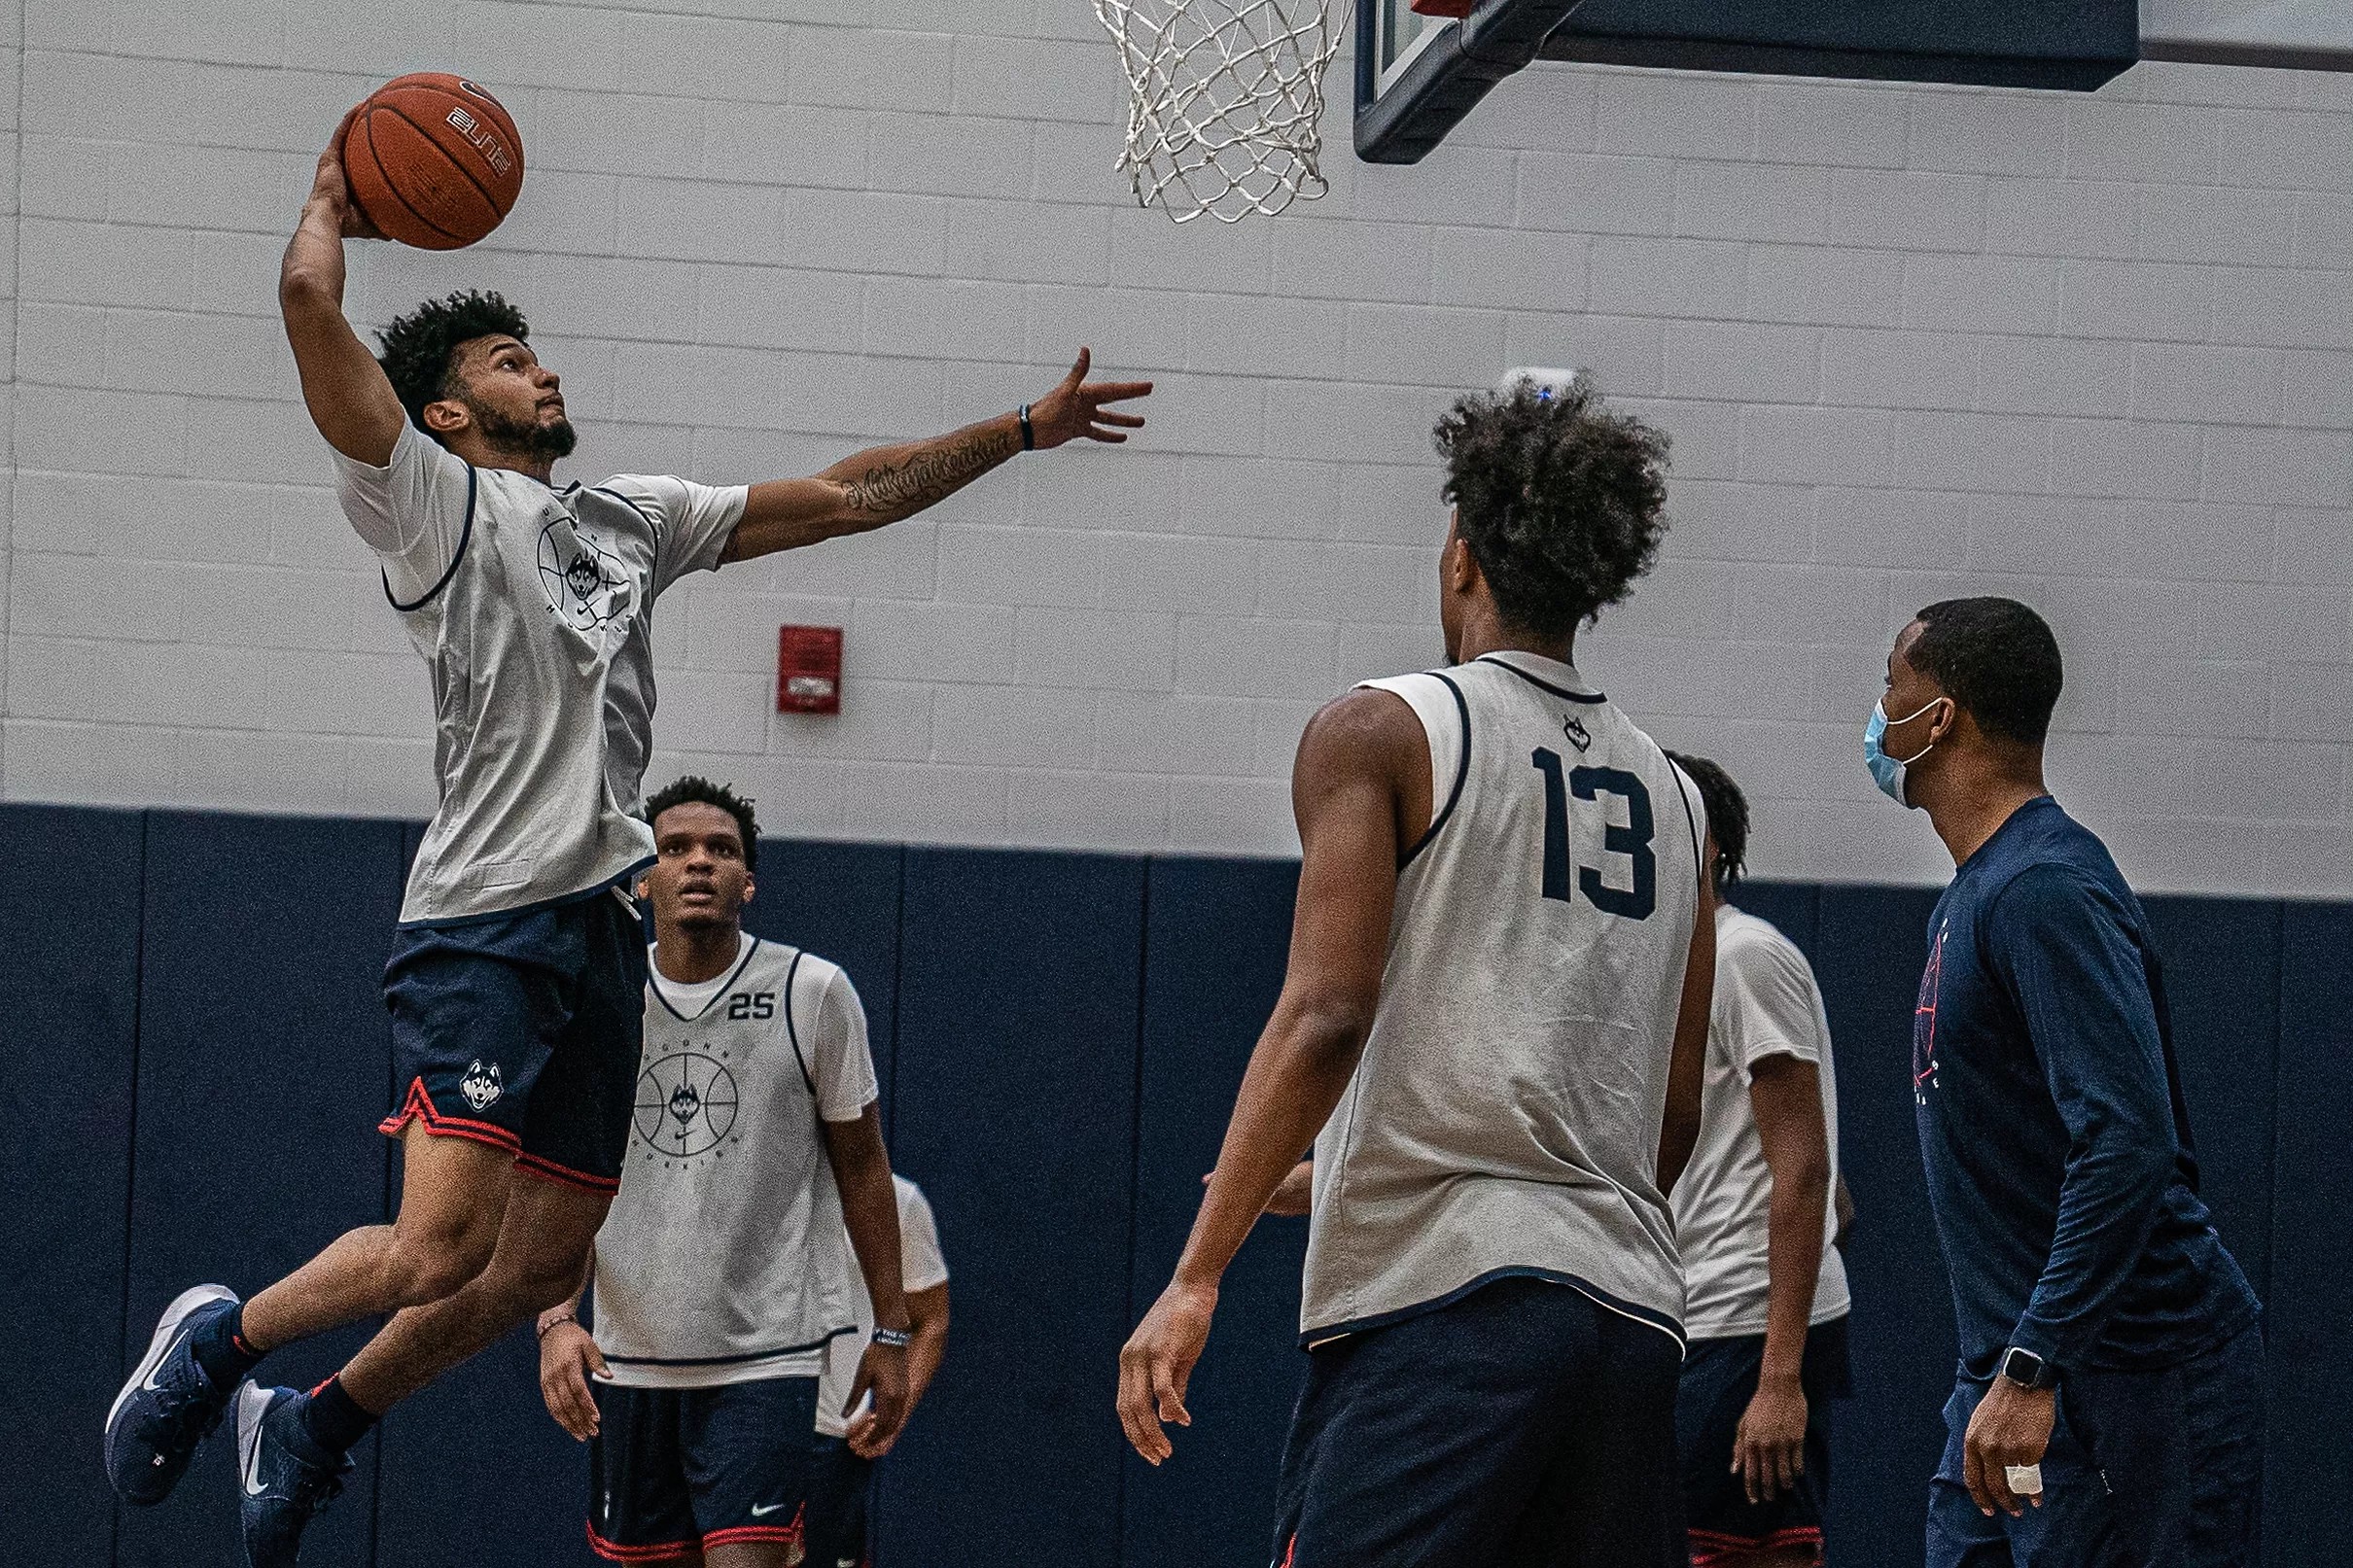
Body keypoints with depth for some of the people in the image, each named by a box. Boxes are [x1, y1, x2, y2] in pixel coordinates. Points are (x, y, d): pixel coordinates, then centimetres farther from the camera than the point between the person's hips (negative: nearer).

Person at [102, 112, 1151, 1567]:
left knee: (539, 1268, 8)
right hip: (485, 922, -8)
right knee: (441, 1254, -18)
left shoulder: (631, 518, 21)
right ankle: (221, 1335, 5)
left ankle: (315, 1424, 26)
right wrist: (334, 201, 9)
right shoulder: (433, 499, 1)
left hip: (605, 928, 8)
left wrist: (1023, 431, 21)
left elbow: (847, 498, 24)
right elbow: (310, 301, -11)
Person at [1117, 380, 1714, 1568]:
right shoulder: (1668, 791, 19)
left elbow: (1326, 1017, -12)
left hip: (1441, 1297, -6)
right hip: (1634, 1313, 6)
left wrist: (1196, 1276, -14)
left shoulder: (1382, 732, 1)